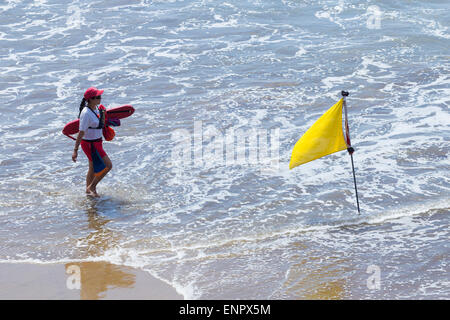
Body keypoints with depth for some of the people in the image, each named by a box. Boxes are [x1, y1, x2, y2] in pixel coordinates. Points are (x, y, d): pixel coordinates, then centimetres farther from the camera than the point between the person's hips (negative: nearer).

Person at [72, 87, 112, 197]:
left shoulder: (96, 108, 0)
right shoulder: (86, 113, -26)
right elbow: (81, 133, -25)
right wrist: (75, 150, -23)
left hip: (97, 142, 9)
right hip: (90, 144, -9)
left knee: (93, 169, 21)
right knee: (108, 165, -5)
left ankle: (88, 190, 39)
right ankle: (92, 187, 11)